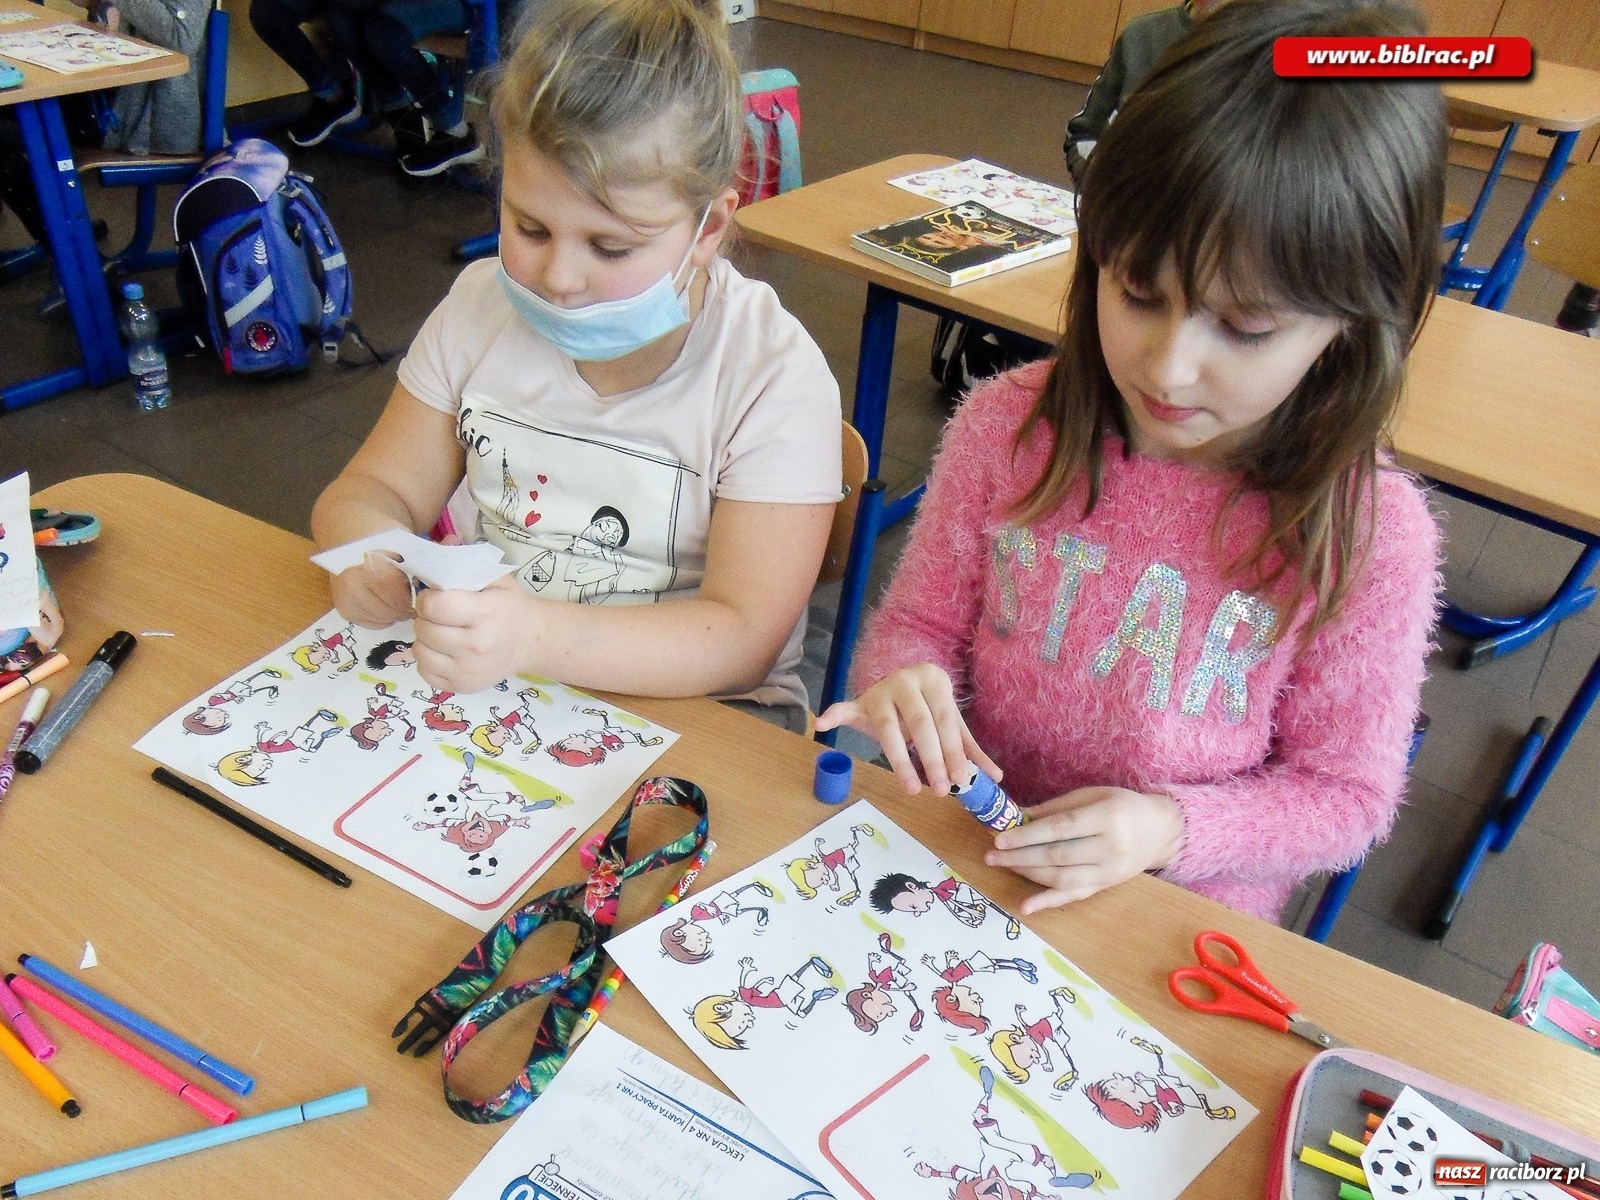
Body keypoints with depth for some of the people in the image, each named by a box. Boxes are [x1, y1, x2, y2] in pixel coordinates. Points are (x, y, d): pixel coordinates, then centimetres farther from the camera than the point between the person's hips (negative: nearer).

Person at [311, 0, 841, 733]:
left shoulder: (773, 376, -15)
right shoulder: (482, 307, 0)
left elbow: (741, 638, -20)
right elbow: (376, 490, 5)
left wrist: (537, 635, -36)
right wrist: (368, 555, -20)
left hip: (682, 718, -3)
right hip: (468, 691, 4)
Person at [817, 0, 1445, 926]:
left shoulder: (1369, 533, -15)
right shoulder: (1009, 427, -10)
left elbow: (1345, 795, -3)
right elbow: (920, 619, 3)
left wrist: (1171, 828, -20)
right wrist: (905, 681, -19)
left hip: (1188, 931, -1)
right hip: (971, 855, 2)